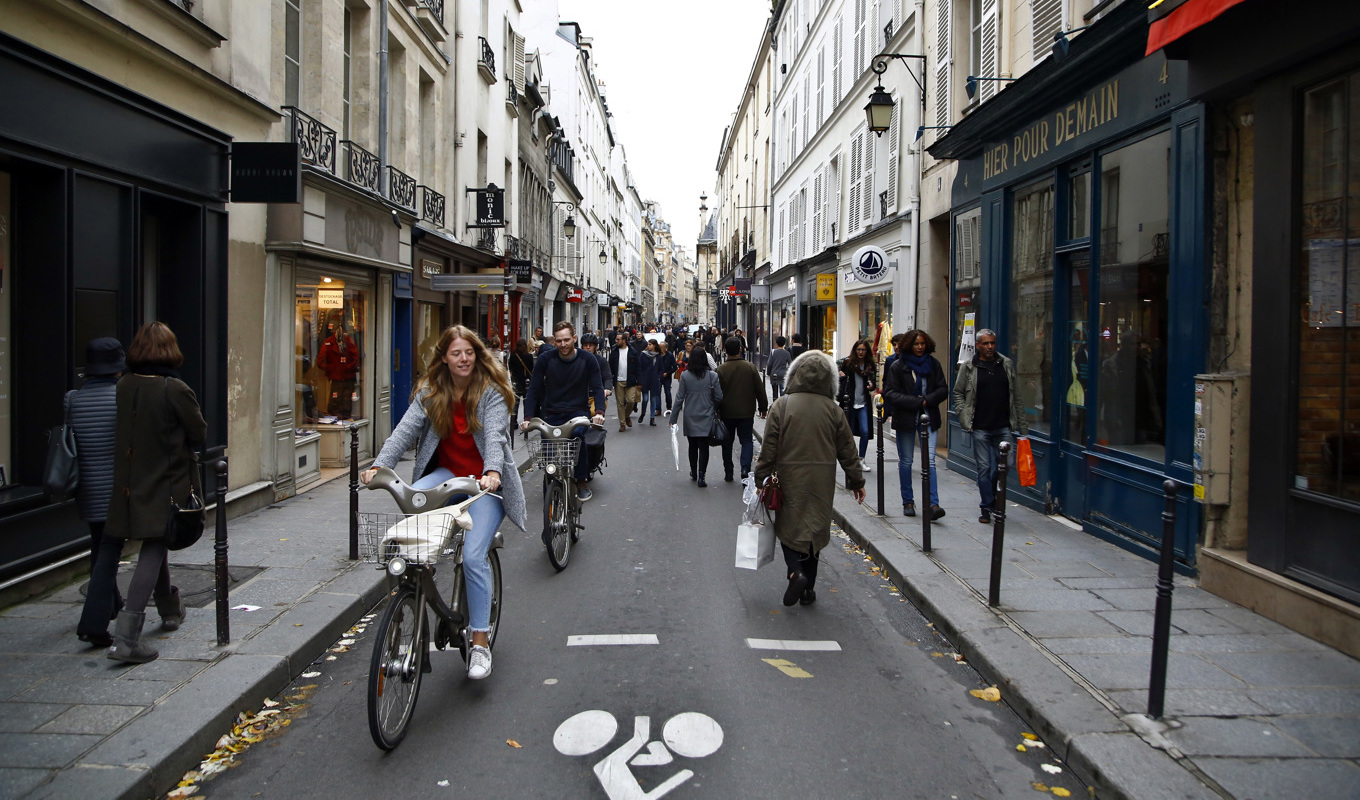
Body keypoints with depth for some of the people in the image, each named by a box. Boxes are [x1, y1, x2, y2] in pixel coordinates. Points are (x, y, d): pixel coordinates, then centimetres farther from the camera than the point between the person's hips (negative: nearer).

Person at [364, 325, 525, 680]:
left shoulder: (491, 391, -8)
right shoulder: (430, 391, 3)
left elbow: (494, 435, -22)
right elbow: (406, 428, -9)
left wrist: (492, 472, -42)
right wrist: (379, 465, -24)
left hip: (485, 481, -4)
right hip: (447, 473, 4)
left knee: (473, 556, -18)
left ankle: (480, 641, -6)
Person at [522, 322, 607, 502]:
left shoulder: (588, 360, -2)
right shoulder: (545, 360, -1)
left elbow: (597, 387, -2)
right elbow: (533, 390, -2)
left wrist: (599, 412, -20)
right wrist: (528, 418, -15)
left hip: (578, 411, -1)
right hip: (552, 414, 2)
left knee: (578, 433, -32)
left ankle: (582, 481, -16)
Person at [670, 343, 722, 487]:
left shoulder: (685, 376, -8)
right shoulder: (712, 375, -8)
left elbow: (679, 399, -6)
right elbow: (719, 398, -6)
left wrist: (673, 419, 0)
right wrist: (715, 410, 15)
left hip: (690, 418, 1)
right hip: (706, 417, -1)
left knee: (693, 446, 17)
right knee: (704, 447, 2)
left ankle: (693, 473, 31)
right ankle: (701, 476, -4)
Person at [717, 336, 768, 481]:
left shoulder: (721, 369, -10)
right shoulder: (750, 367, -5)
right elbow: (760, 390, 0)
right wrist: (763, 408, 11)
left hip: (727, 413, 0)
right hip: (746, 412, 0)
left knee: (727, 442, 12)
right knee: (747, 441, 8)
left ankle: (728, 473, 17)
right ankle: (745, 468, -11)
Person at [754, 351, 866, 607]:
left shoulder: (782, 406, -8)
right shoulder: (833, 410, -1)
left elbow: (769, 449, -8)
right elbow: (847, 450, 5)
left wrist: (761, 479, 2)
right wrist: (856, 481, 15)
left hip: (790, 480, -2)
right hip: (821, 483, 2)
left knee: (788, 527, 10)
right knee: (815, 528, 13)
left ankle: (795, 572, -15)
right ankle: (808, 590, 18)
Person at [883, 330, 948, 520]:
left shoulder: (933, 364, 5)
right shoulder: (897, 366, -3)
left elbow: (943, 389, 6)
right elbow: (889, 393, -9)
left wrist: (927, 400, -12)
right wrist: (916, 402, -16)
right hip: (906, 419, -1)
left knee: (930, 460, -8)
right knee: (906, 461, 8)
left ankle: (933, 504, -10)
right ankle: (908, 502, 20)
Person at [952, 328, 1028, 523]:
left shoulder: (1007, 365, 8)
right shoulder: (968, 368, 2)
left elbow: (1016, 397, 10)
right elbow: (958, 393, 9)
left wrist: (1023, 425, 8)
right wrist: (964, 416, -5)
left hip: (1003, 427, 2)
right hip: (980, 428, -2)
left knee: (1003, 466, 1)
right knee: (984, 468, 0)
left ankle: (990, 496, 28)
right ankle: (986, 507, 10)